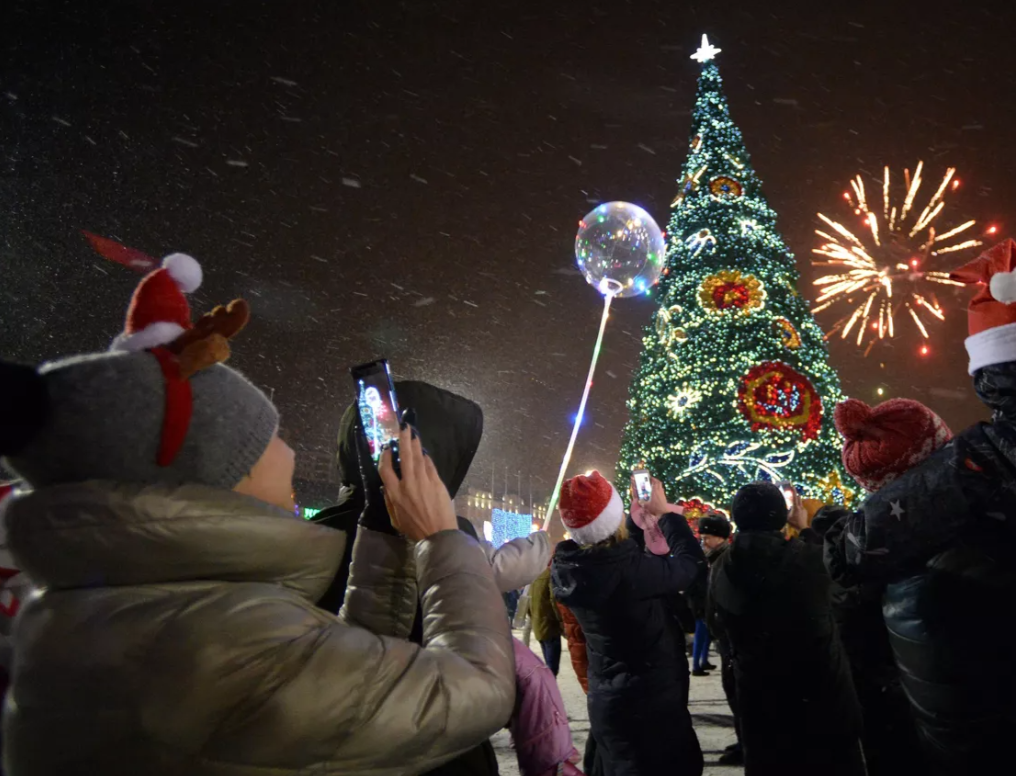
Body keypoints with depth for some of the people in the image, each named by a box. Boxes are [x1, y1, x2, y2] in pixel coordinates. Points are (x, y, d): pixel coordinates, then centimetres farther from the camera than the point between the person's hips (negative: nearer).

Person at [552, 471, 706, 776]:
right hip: (653, 698, -6)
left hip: (605, 699, 7)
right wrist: (665, 513, 1)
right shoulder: (633, 569, -30)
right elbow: (692, 563, -11)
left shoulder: (565, 566, -9)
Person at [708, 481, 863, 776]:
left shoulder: (722, 569, -11)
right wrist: (805, 528, 21)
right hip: (822, 685, -1)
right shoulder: (807, 555, -19)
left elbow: (717, 626, 4)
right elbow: (827, 563, 7)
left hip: (760, 694, 2)